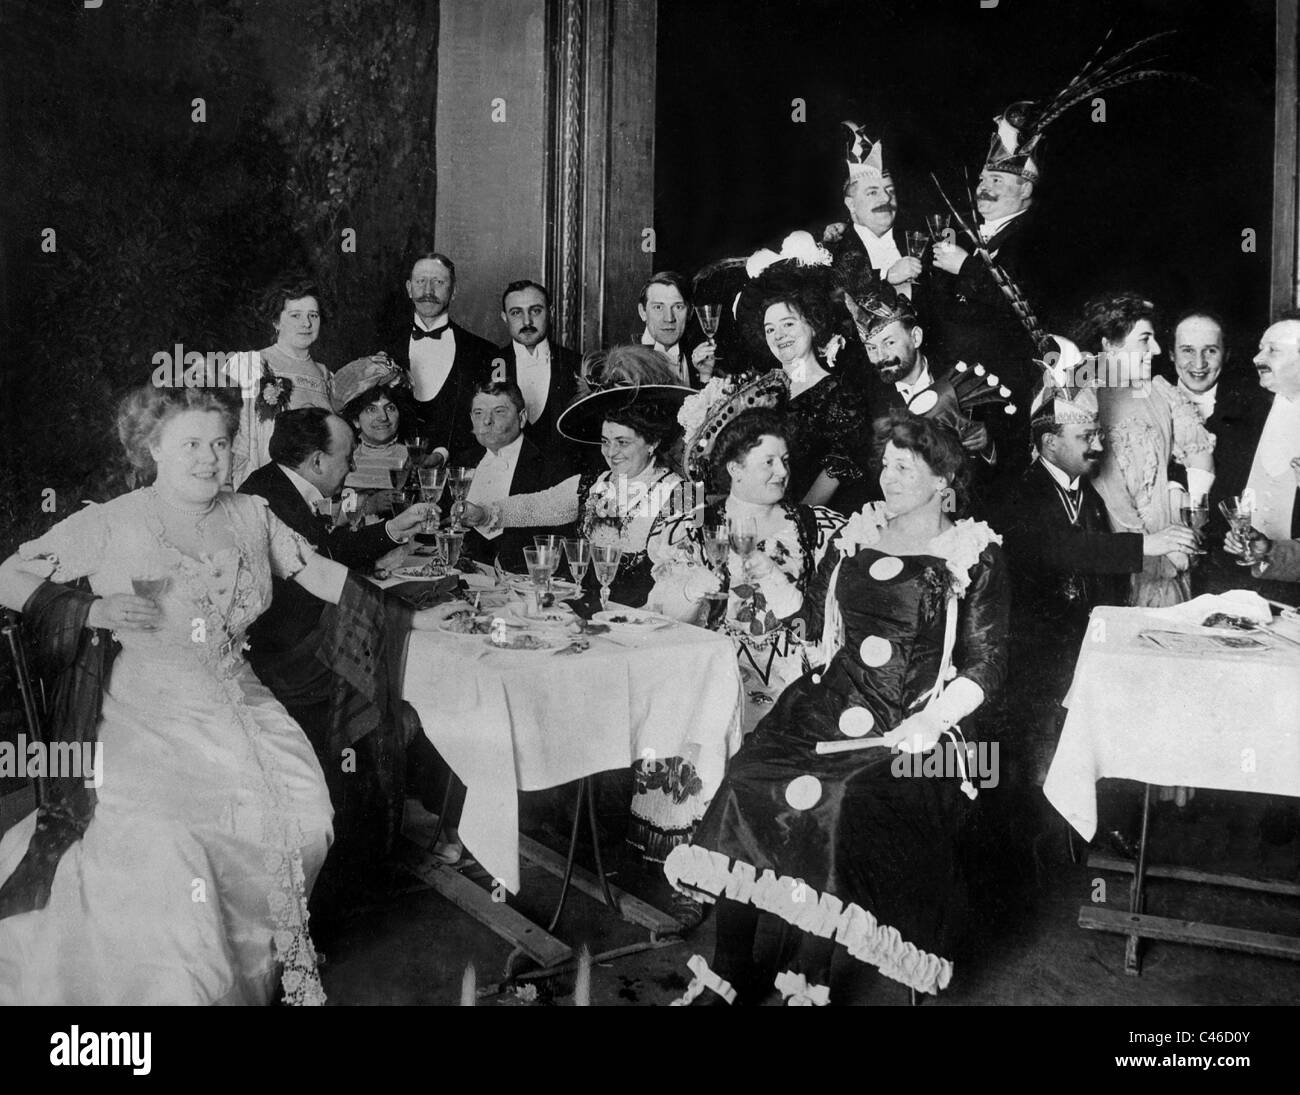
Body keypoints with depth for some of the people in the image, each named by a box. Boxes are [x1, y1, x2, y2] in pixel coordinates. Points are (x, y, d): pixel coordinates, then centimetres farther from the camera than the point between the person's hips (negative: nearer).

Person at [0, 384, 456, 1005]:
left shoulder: (250, 516, 9)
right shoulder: (107, 527, -1)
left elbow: (319, 574, 13)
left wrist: (410, 615, 12)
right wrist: (90, 612, -14)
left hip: (238, 701, 4)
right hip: (145, 714, -3)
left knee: (300, 810, -14)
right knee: (160, 836, -23)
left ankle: (276, 964, 12)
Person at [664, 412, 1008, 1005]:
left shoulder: (974, 553, 3)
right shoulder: (857, 533, 17)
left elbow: (985, 665, -2)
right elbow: (813, 617, 26)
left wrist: (933, 720, -14)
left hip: (907, 727, -4)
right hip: (828, 705, 4)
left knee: (840, 802, -33)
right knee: (748, 781, -22)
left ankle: (805, 981, -19)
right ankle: (729, 972, -14)